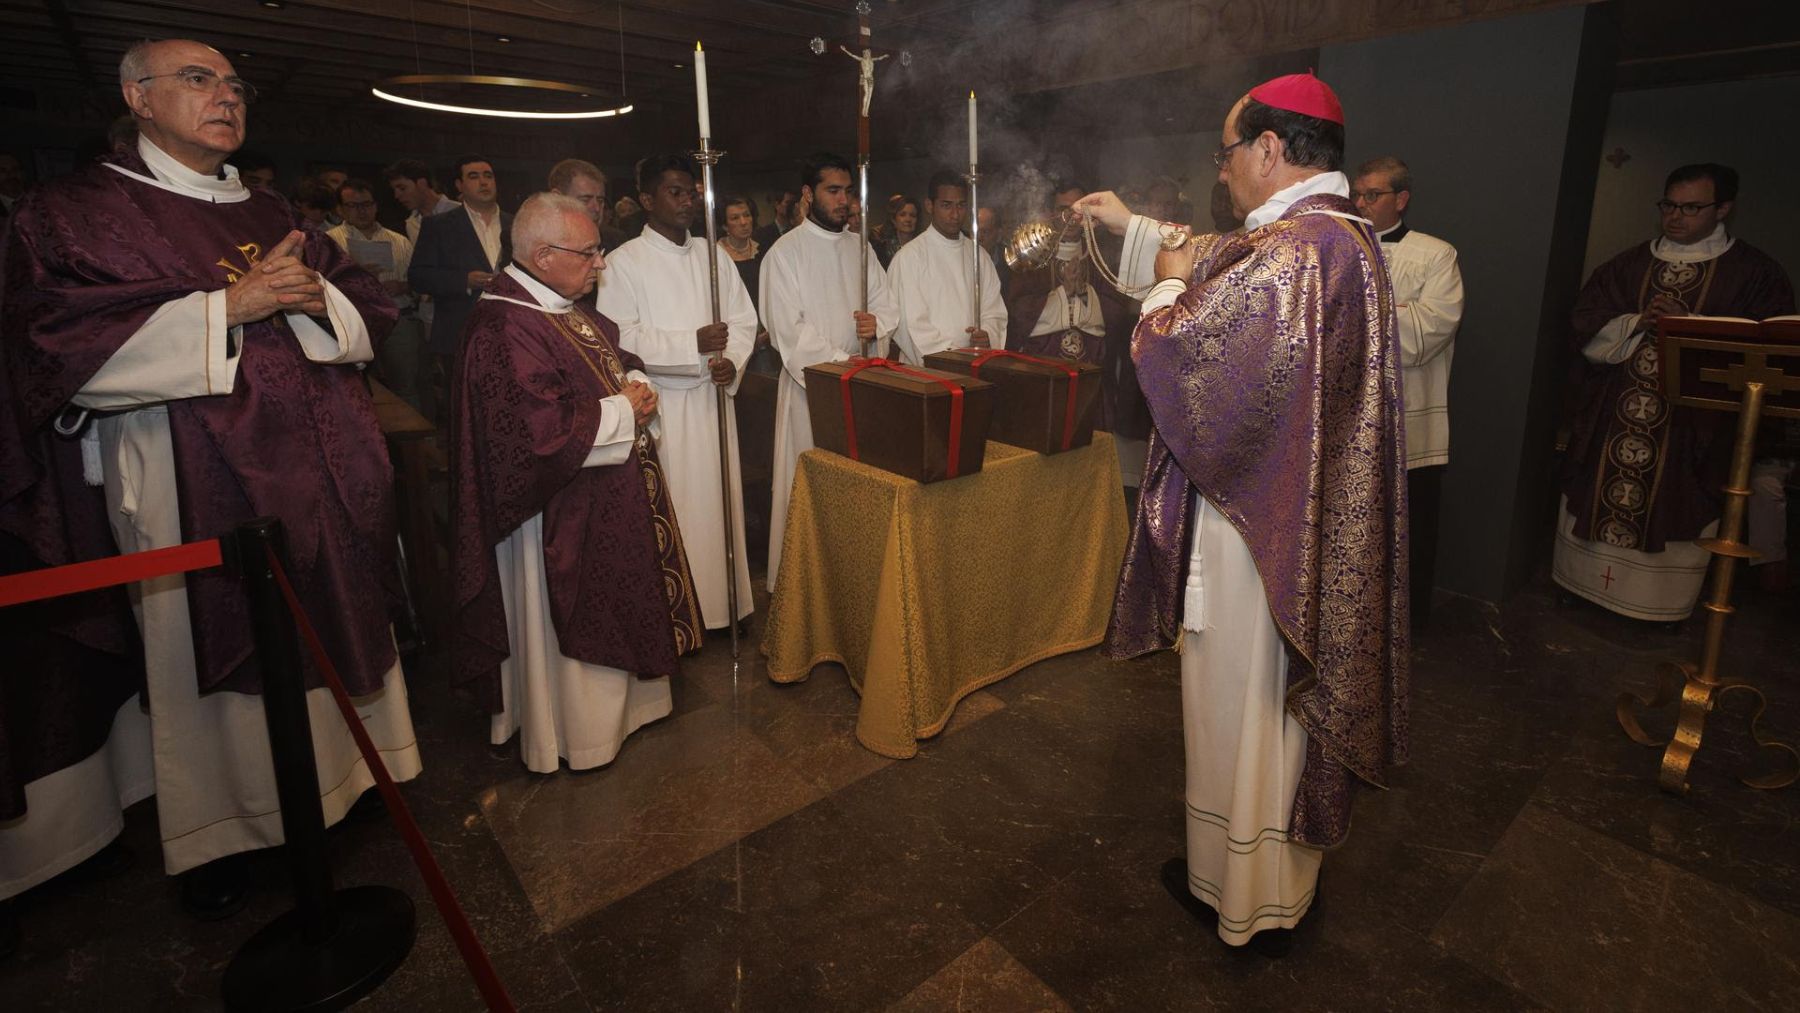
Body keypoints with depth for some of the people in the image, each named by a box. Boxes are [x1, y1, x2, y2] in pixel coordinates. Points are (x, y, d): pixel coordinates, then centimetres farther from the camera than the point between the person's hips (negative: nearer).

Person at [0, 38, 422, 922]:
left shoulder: (271, 214, 17)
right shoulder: (75, 211, 2)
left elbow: (370, 317, 12)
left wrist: (312, 298, -10)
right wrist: (228, 305, -18)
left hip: (318, 474, 5)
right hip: (193, 485, -4)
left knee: (329, 628, 9)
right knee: (214, 646, 4)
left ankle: (339, 771, 27)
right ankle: (215, 827, 21)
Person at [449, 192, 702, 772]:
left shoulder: (568, 307, 8)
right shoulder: (508, 329, -24)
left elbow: (616, 355, 20)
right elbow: (545, 431, -31)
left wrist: (634, 382, -2)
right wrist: (622, 411, -18)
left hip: (609, 497, 10)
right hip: (563, 512, -10)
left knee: (613, 608, 22)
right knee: (574, 619, 7)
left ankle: (615, 699, 42)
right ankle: (576, 732, 27)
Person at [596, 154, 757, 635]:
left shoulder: (713, 255, 11)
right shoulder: (625, 262, -5)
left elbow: (743, 319, 10)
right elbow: (620, 338, -13)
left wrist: (731, 360, -10)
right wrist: (694, 344, -19)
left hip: (713, 398, 5)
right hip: (661, 404, -4)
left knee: (719, 499, 9)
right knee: (670, 509, 0)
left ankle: (724, 600, 21)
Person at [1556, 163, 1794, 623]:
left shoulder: (1756, 273, 3)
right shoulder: (1627, 266, 10)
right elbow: (1588, 333, 4)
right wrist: (1638, 323, -14)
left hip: (1694, 426, -2)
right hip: (1611, 421, 2)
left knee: (1674, 512, 1)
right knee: (1598, 498, 6)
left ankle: (1661, 603, 15)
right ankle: (1588, 585, 19)